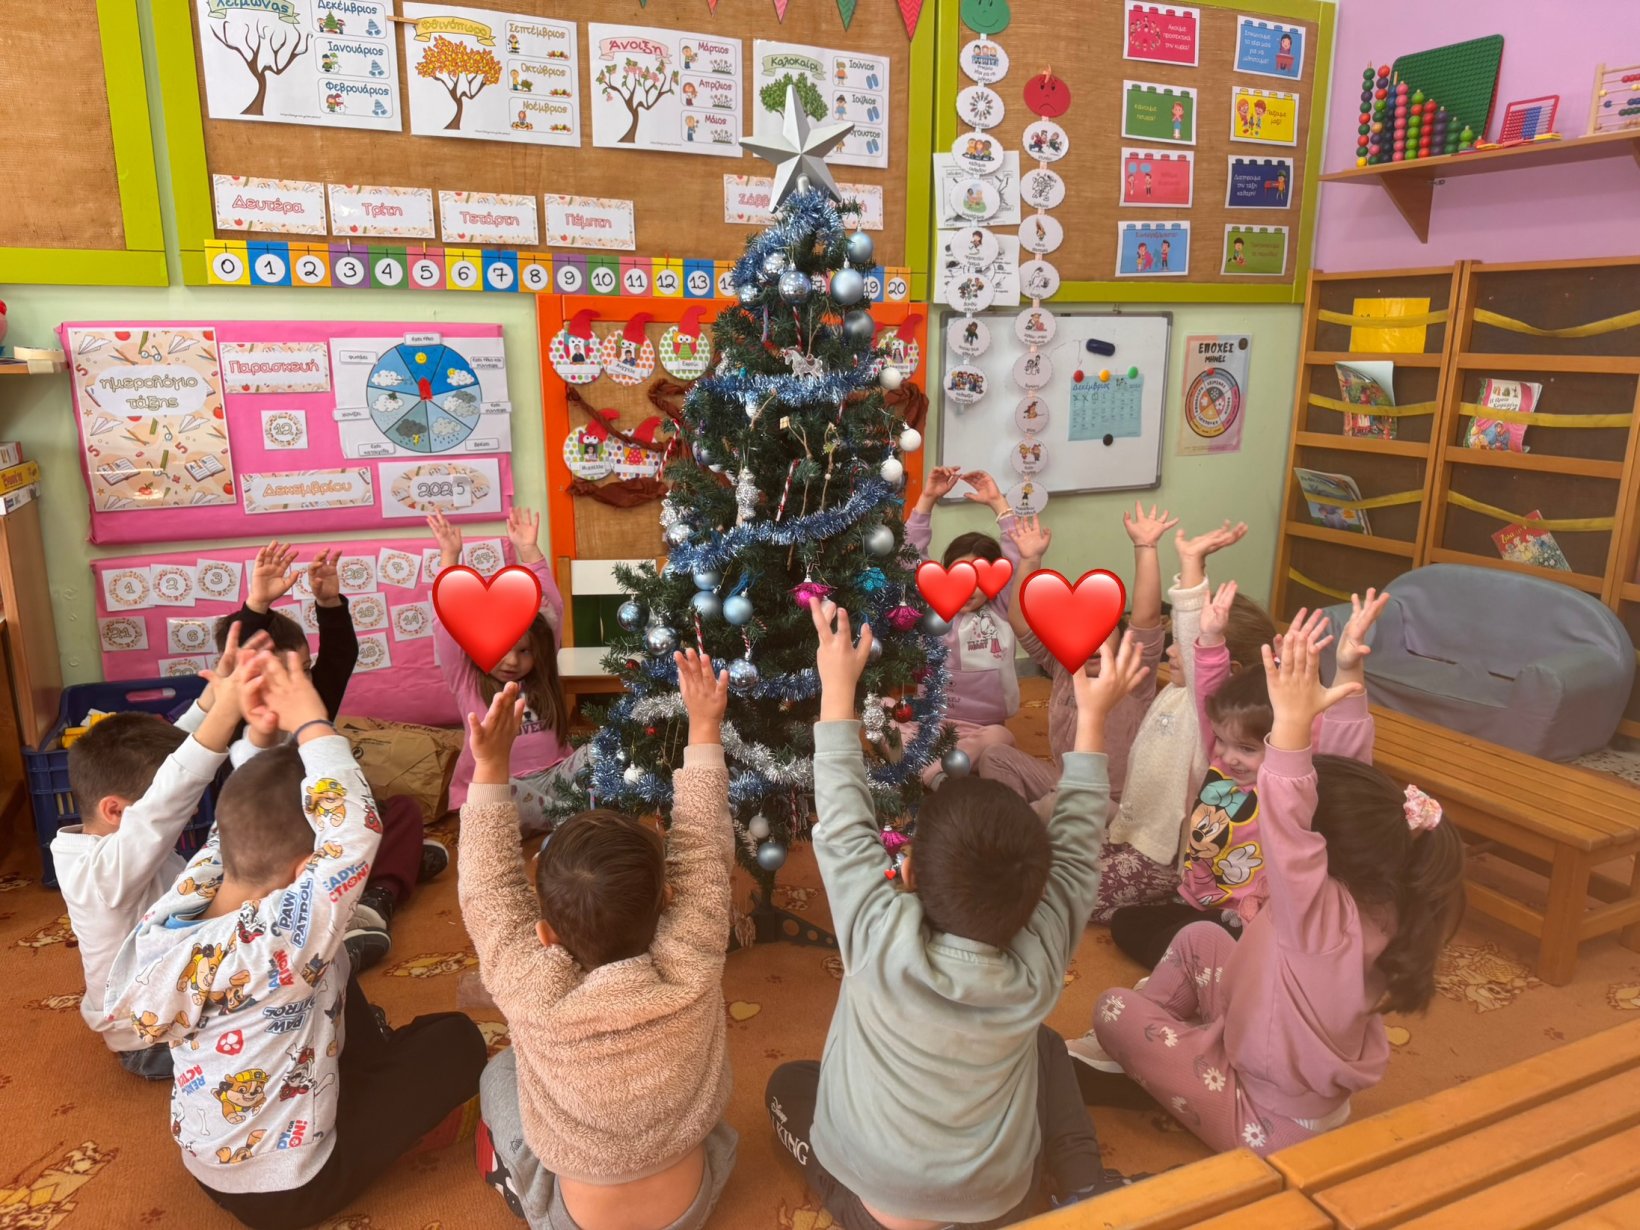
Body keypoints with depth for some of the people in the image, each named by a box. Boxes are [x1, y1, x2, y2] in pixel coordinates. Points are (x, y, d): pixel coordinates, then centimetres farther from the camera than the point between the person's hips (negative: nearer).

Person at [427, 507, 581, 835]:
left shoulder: (540, 676, 8)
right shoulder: (466, 681, 2)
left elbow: (552, 609, 0)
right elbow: (446, 623, -11)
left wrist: (529, 552, -6)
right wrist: (449, 558, -15)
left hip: (552, 777, 3)